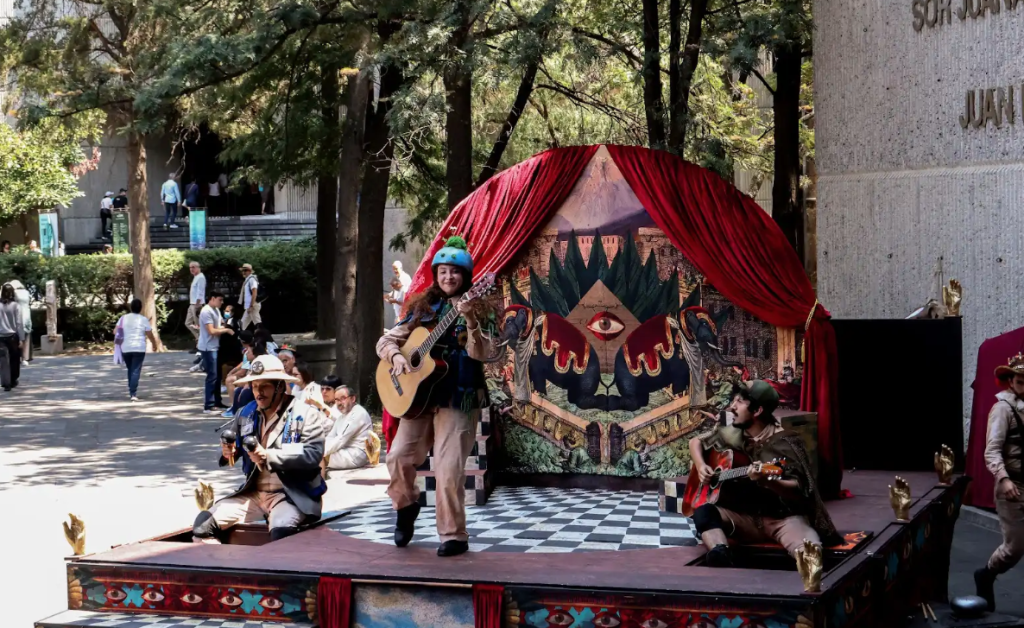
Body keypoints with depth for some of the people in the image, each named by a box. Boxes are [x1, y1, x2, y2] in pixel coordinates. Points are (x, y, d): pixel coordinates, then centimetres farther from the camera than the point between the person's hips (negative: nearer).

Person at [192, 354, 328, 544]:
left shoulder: (306, 414, -4)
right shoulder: (246, 414, 12)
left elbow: (313, 454, -16)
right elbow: (234, 449, 21)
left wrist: (268, 456, -24)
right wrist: (228, 452, -5)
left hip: (293, 494, -6)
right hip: (253, 493, 6)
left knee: (281, 531, -38)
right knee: (203, 524, -13)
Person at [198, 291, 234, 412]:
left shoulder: (216, 310, 14)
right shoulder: (206, 312, -16)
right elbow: (212, 331, -21)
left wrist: (224, 327, 0)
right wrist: (226, 330, -13)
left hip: (215, 347, 9)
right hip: (208, 348, -9)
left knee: (218, 375, 13)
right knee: (212, 376, -8)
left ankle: (217, 402, 22)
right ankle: (209, 405, -5)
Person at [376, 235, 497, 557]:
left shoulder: (478, 309, 1)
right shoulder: (423, 307, 11)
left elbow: (482, 353, -14)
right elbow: (386, 340, 11)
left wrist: (470, 321, -28)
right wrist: (396, 356, -10)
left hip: (459, 398, -4)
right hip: (419, 395, 4)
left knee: (449, 470, -10)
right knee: (399, 456, -6)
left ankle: (454, 536, 3)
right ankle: (407, 504, 24)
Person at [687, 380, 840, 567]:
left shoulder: (785, 442, -8)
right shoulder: (732, 435, 9)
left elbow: (799, 491, -16)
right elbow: (696, 441, 27)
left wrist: (766, 481, -35)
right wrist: (701, 466, 5)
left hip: (783, 518, -6)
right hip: (745, 518, 6)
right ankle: (722, 562, -52)